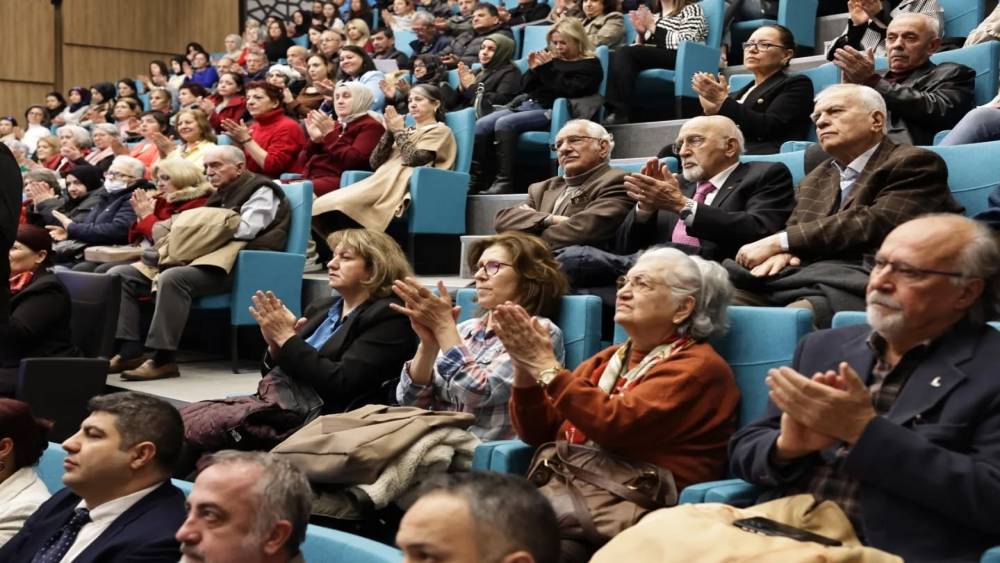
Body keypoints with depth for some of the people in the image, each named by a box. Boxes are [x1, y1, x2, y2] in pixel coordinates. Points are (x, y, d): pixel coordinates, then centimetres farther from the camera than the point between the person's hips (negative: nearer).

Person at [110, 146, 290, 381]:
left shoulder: (261, 191, 2)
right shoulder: (220, 194, 28)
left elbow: (243, 230, -13)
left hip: (231, 266, -9)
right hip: (201, 260, 9)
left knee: (172, 278, -38)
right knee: (119, 275, -3)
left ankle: (163, 359, -34)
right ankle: (130, 352, -15)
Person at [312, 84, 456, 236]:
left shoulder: (440, 131, 9)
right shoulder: (407, 131, 28)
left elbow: (414, 159, -10)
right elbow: (375, 163, 16)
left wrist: (399, 130, 3)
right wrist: (389, 131, 7)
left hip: (399, 186, -7)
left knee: (339, 208, -28)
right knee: (323, 206, -18)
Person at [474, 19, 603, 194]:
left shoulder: (590, 65, 6)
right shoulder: (552, 59, 23)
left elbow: (570, 91, -11)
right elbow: (525, 88, 23)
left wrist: (547, 69, -9)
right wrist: (533, 69, 5)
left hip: (550, 111, -7)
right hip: (525, 104, 7)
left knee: (504, 124, -31)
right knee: (480, 126, -16)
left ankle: (505, 182, -33)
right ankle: (478, 178, -20)